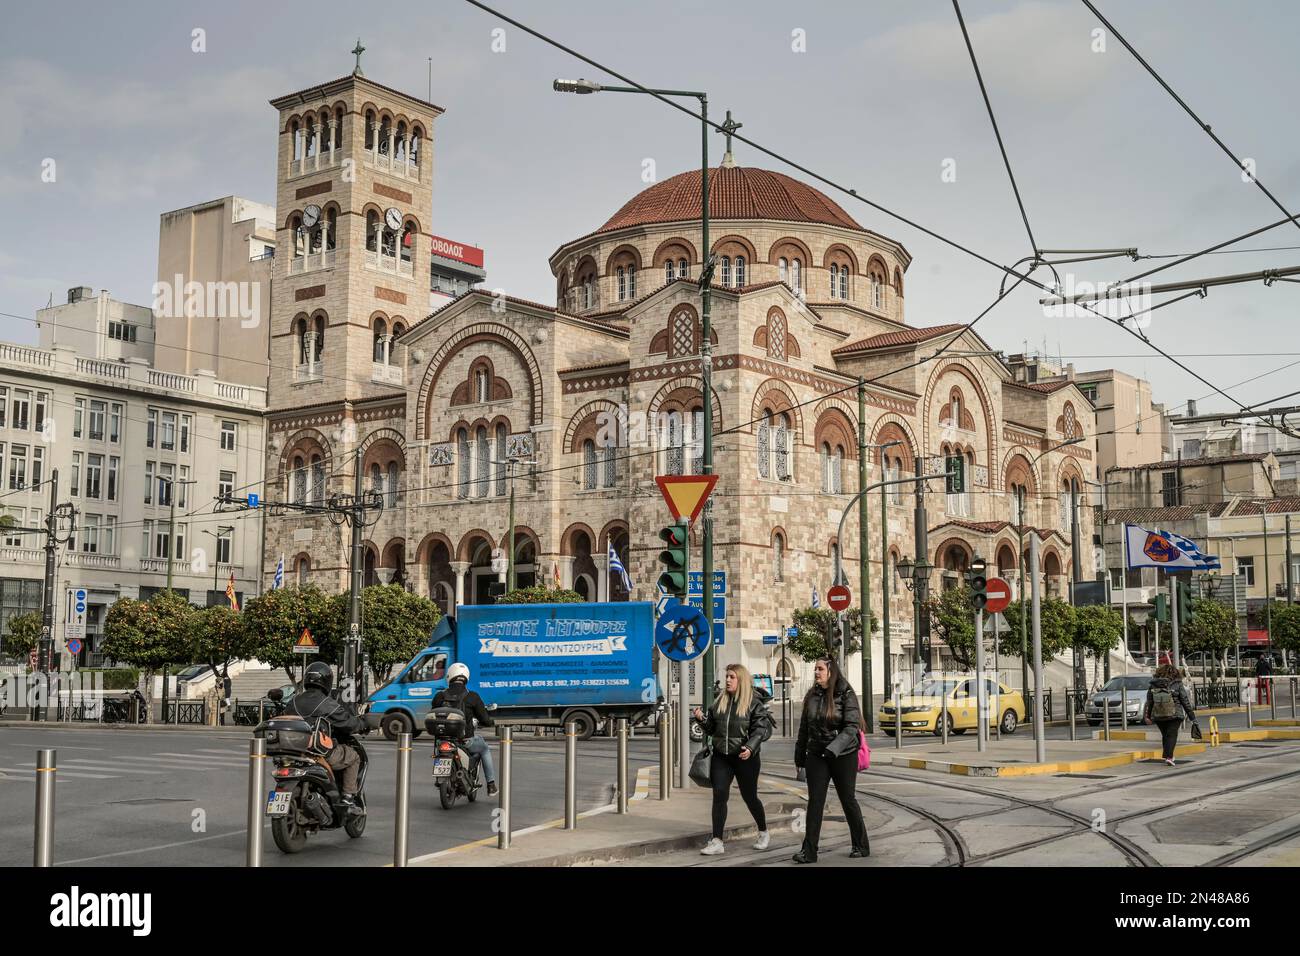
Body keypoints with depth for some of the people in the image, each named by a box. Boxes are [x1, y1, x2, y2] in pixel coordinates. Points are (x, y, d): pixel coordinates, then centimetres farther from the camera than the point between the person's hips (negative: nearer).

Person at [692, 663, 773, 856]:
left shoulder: (754, 703, -7)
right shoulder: (719, 700, 8)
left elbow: (761, 729, -14)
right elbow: (712, 728, 13)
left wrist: (750, 747, -28)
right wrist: (702, 719, -6)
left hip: (745, 757, -4)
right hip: (721, 756, 4)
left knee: (749, 796, 10)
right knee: (719, 795, -7)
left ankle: (763, 833, 34)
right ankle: (717, 841, -4)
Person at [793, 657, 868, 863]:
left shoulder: (846, 695, -10)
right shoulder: (812, 696, 6)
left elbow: (851, 727, -18)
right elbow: (804, 727, 12)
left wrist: (833, 749, -28)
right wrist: (800, 755, 13)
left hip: (843, 755, -4)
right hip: (816, 756, 4)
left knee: (848, 800, 7)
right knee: (815, 802, 0)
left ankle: (861, 846, 23)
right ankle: (809, 850, 0)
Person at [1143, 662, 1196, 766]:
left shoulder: (1153, 685, 3)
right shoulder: (1177, 685, -5)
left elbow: (1149, 702, 5)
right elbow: (1185, 701, -1)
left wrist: (1147, 716, 13)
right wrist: (1192, 716, 6)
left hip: (1158, 716, 3)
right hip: (1174, 715, -3)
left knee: (1165, 735, 16)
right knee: (1172, 735, -2)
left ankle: (1168, 755, 22)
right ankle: (1168, 756, -14)